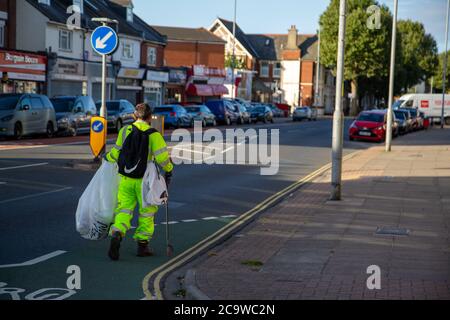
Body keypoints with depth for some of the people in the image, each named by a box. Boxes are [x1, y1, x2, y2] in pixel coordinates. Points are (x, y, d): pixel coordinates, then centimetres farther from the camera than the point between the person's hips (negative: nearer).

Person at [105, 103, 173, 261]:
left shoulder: (125, 131, -2)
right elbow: (162, 157, -12)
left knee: (124, 208, 8)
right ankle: (143, 244, 19)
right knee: (147, 211, 15)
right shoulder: (153, 135, -9)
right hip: (144, 180, -2)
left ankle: (117, 234, -18)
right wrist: (168, 170, 7)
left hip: (125, 179, 2)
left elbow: (116, 153, 3)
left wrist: (108, 157, 25)